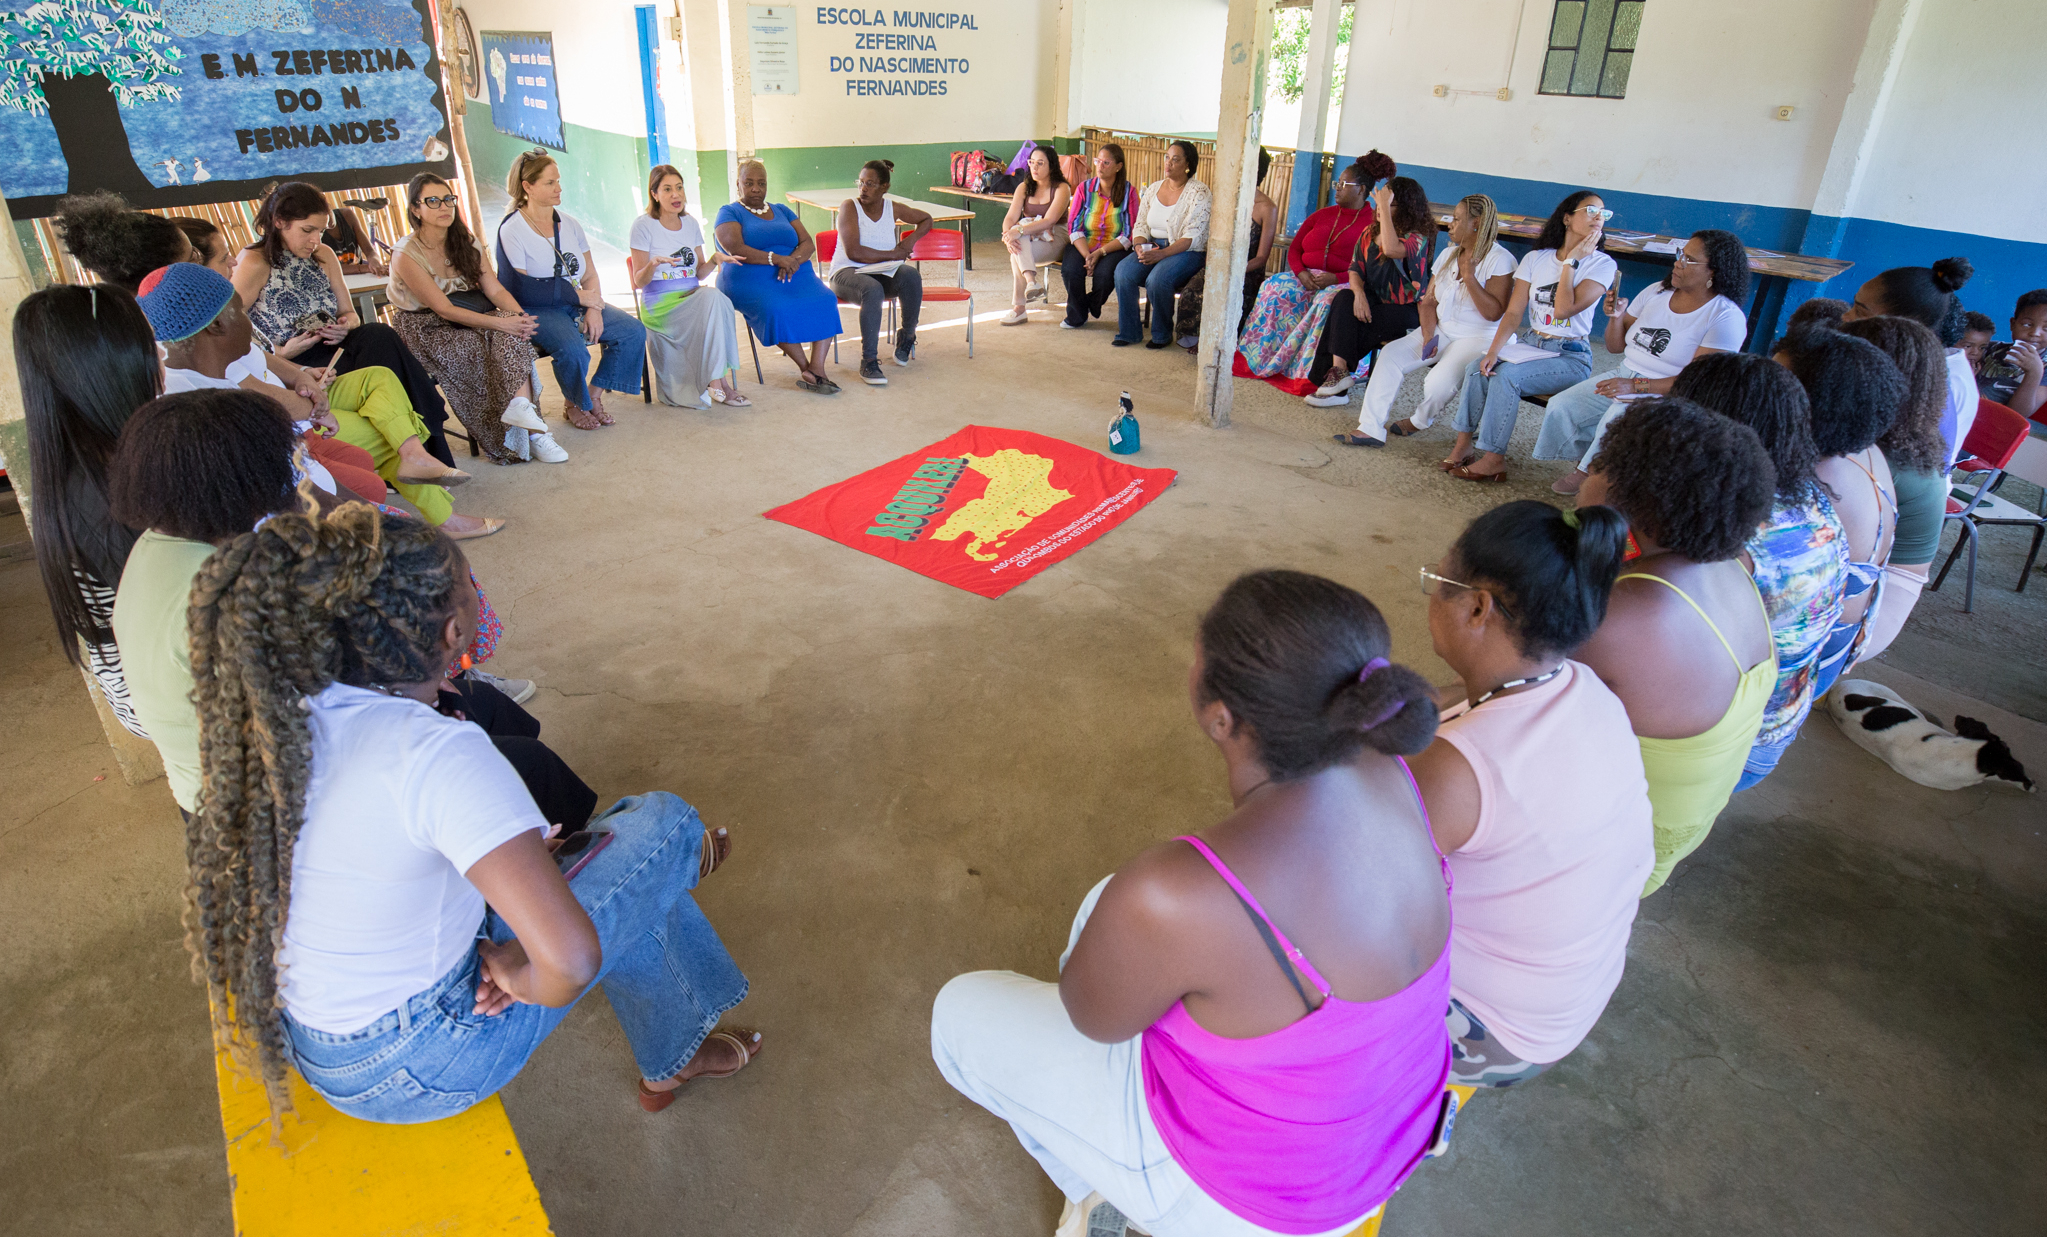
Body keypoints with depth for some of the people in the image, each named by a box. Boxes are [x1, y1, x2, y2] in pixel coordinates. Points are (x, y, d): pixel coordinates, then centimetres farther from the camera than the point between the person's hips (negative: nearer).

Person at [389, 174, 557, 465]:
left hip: (470, 319, 5)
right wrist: (502, 323, -30)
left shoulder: (465, 241, 7)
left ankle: (520, 407, -36)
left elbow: (495, 290, -2)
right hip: (427, 332, -5)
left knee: (513, 336, -28)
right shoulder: (406, 255, -13)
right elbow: (445, 310, -20)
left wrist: (521, 317, -24)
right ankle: (533, 433, -32)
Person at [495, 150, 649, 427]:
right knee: (573, 348, -35)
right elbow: (519, 290, -14)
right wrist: (577, 296, -15)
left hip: (576, 305, 6)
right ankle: (573, 404, -3)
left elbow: (590, 275, 9)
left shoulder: (569, 224, 10)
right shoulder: (512, 230, -8)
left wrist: (593, 307, -12)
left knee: (634, 331, -13)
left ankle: (594, 395, 1)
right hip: (536, 311, -6)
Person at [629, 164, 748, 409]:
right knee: (713, 298, -33)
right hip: (659, 304, -5)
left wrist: (714, 259, -4)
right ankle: (718, 381, -31)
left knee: (715, 297, -32)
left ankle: (717, 381, -30)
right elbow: (639, 281, -3)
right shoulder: (644, 225, -2)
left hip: (694, 297, 5)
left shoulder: (691, 223, 15)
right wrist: (654, 264, -24)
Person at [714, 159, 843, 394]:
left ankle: (816, 368, -33)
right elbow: (735, 250, -11)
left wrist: (793, 260, -13)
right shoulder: (729, 213, 8)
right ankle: (805, 368, -22)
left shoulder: (782, 211, 23)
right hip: (750, 280, -4)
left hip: (794, 275, 4)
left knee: (825, 301, -26)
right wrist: (775, 259, -20)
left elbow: (808, 243, 10)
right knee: (776, 309, -36)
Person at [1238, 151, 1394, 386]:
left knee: (1328, 301, -39)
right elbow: (1294, 248, 17)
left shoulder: (1374, 222, -1)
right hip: (1308, 278, 6)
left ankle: (1310, 371, -37)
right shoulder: (1323, 215, 18)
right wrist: (1300, 272, -6)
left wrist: (1336, 278, -22)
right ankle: (1261, 359, -22)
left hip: (1345, 283, -5)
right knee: (1274, 287, -21)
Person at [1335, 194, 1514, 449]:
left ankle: (1420, 420, 6)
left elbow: (1494, 313, -17)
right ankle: (1371, 428, -19)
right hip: (1441, 331, 7)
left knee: (1439, 382, -30)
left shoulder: (1500, 260, -10)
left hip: (1479, 338, -7)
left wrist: (1469, 278, -24)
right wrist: (1428, 335, -9)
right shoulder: (1448, 254, 12)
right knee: (1390, 354, -15)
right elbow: (1429, 301, 8)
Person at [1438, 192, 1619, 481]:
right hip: (1530, 344, 4)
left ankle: (1493, 458, -23)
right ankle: (1463, 442, -14)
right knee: (1478, 369, -24)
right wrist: (1493, 351, -15)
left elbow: (1564, 309, -17)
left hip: (1570, 357, -4)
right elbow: (1513, 313, -1)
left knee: (1506, 375, -30)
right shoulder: (1536, 258, 7)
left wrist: (1571, 262, -11)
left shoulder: (1602, 264, -3)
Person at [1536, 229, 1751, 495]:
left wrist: (1637, 386, -26)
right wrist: (1615, 316, -9)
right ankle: (1587, 462, 5)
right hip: (1624, 376, 6)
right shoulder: (1656, 292, 6)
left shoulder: (1726, 317, -11)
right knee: (1561, 406, -15)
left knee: (1617, 418, -34)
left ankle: (1588, 472, -7)